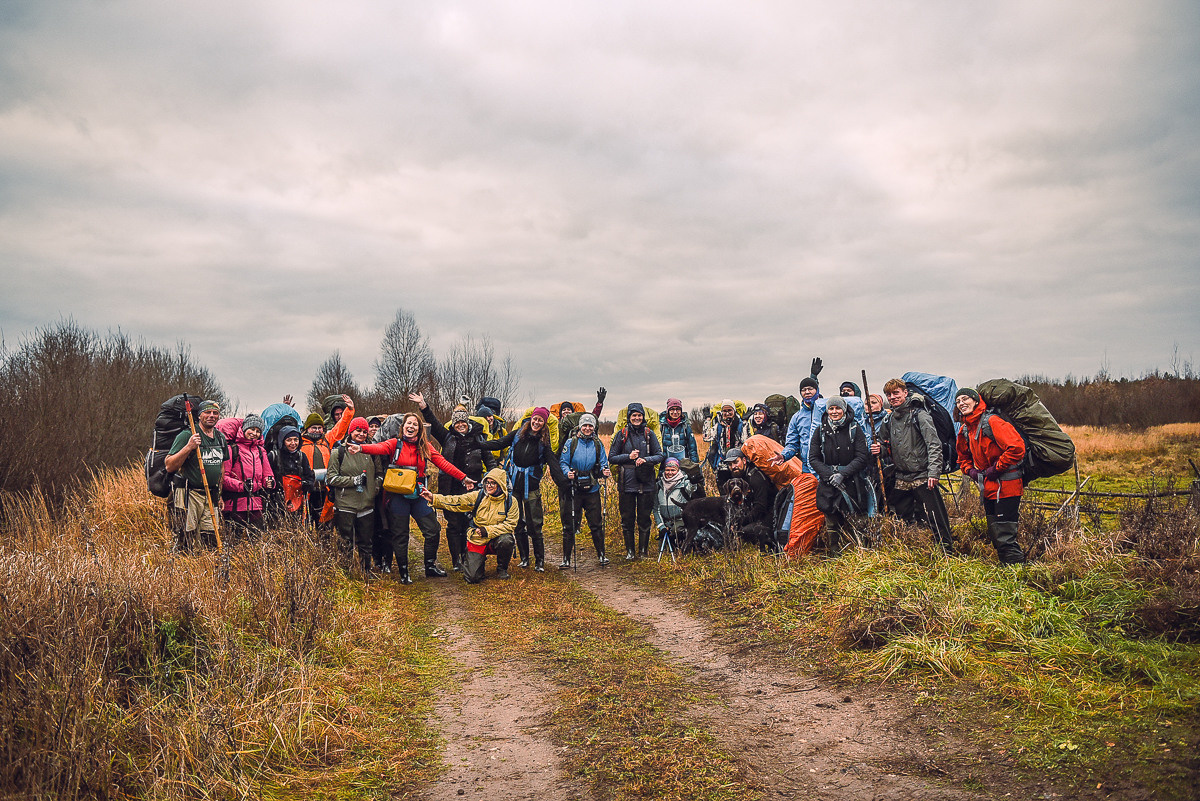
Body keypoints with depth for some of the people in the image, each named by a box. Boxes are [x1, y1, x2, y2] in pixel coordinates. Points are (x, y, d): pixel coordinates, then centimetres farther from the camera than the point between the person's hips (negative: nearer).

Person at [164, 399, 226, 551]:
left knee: (212, 541, 5)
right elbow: (169, 466, -12)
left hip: (211, 497, 6)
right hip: (189, 495, -6)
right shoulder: (187, 435, -8)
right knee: (185, 542, -6)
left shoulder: (221, 438, 13)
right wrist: (188, 447, -22)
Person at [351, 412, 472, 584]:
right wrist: (361, 448, -40)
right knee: (400, 535, 3)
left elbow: (443, 463, 6)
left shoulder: (425, 447, 9)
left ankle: (430, 567, 20)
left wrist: (463, 478, 1)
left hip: (418, 496, 3)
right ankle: (403, 572, 16)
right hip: (397, 495, -3)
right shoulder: (395, 444, 0)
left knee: (433, 530, 3)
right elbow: (379, 448, -19)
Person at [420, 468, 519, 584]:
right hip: (477, 540, 0)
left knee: (506, 540, -36)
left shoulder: (510, 502, -5)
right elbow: (456, 502, -8)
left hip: (496, 539, 0)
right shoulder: (478, 496, -3)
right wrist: (434, 499, -19)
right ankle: (480, 561, 24)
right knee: (472, 577, -14)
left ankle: (502, 569, -4)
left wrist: (488, 530, -22)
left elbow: (510, 524, -12)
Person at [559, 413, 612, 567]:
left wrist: (605, 471, -13)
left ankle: (601, 555, 19)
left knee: (596, 523, 5)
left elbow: (603, 463, 9)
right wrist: (567, 473, -19)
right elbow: (563, 462, 0)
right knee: (569, 524, 1)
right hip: (574, 489, -2)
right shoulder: (571, 443, -1)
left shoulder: (597, 444, 6)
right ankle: (566, 558, 8)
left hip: (592, 489, 2)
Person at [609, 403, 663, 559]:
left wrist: (646, 460, -12)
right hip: (627, 482, -1)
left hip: (646, 482, 1)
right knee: (627, 518, 3)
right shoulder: (621, 435, 3)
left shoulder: (649, 433, 5)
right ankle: (630, 551, 15)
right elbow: (612, 458, 4)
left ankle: (644, 549, 18)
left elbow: (660, 455, 6)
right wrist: (629, 457, -10)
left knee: (644, 517, 5)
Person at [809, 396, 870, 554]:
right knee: (831, 521, -2)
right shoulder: (820, 431, 9)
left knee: (852, 519, -3)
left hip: (851, 481, -1)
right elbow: (813, 458, 6)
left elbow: (862, 457, -2)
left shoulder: (855, 429, 4)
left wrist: (843, 474, -12)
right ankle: (835, 553, 7)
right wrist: (829, 475, -9)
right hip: (828, 482, 1)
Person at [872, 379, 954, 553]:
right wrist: (881, 450, 1)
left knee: (936, 519, -6)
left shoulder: (919, 414, -9)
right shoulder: (890, 419, 12)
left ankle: (949, 554, 5)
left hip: (922, 477, -7)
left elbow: (934, 445, -15)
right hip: (902, 478, 7)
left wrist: (933, 472, -24)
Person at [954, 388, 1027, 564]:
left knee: (1005, 537, -8)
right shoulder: (965, 431, 12)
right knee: (994, 535, 16)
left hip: (1005, 486, -9)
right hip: (988, 488, 9)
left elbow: (1017, 447, -25)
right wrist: (971, 471, 8)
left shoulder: (992, 422, -15)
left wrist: (996, 469, -18)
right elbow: (963, 457, 28)